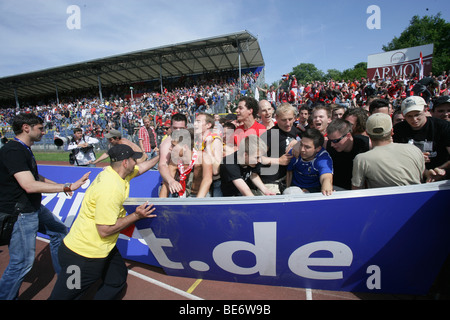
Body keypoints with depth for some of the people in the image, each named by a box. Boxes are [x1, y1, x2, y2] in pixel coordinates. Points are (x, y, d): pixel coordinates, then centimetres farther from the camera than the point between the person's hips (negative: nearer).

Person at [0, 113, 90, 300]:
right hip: (19, 214, -10)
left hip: (35, 208, 10)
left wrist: (59, 185, 13)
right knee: (21, 264, -1)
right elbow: (30, 186, -32)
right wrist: (68, 187, -31)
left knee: (59, 232, 21)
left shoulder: (25, 150, 9)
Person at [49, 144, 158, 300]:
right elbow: (105, 230, -26)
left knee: (117, 281, 17)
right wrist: (136, 216, -19)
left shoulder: (113, 172, -1)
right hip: (84, 256, -9)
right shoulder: (111, 188, -29)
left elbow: (140, 168, 18)